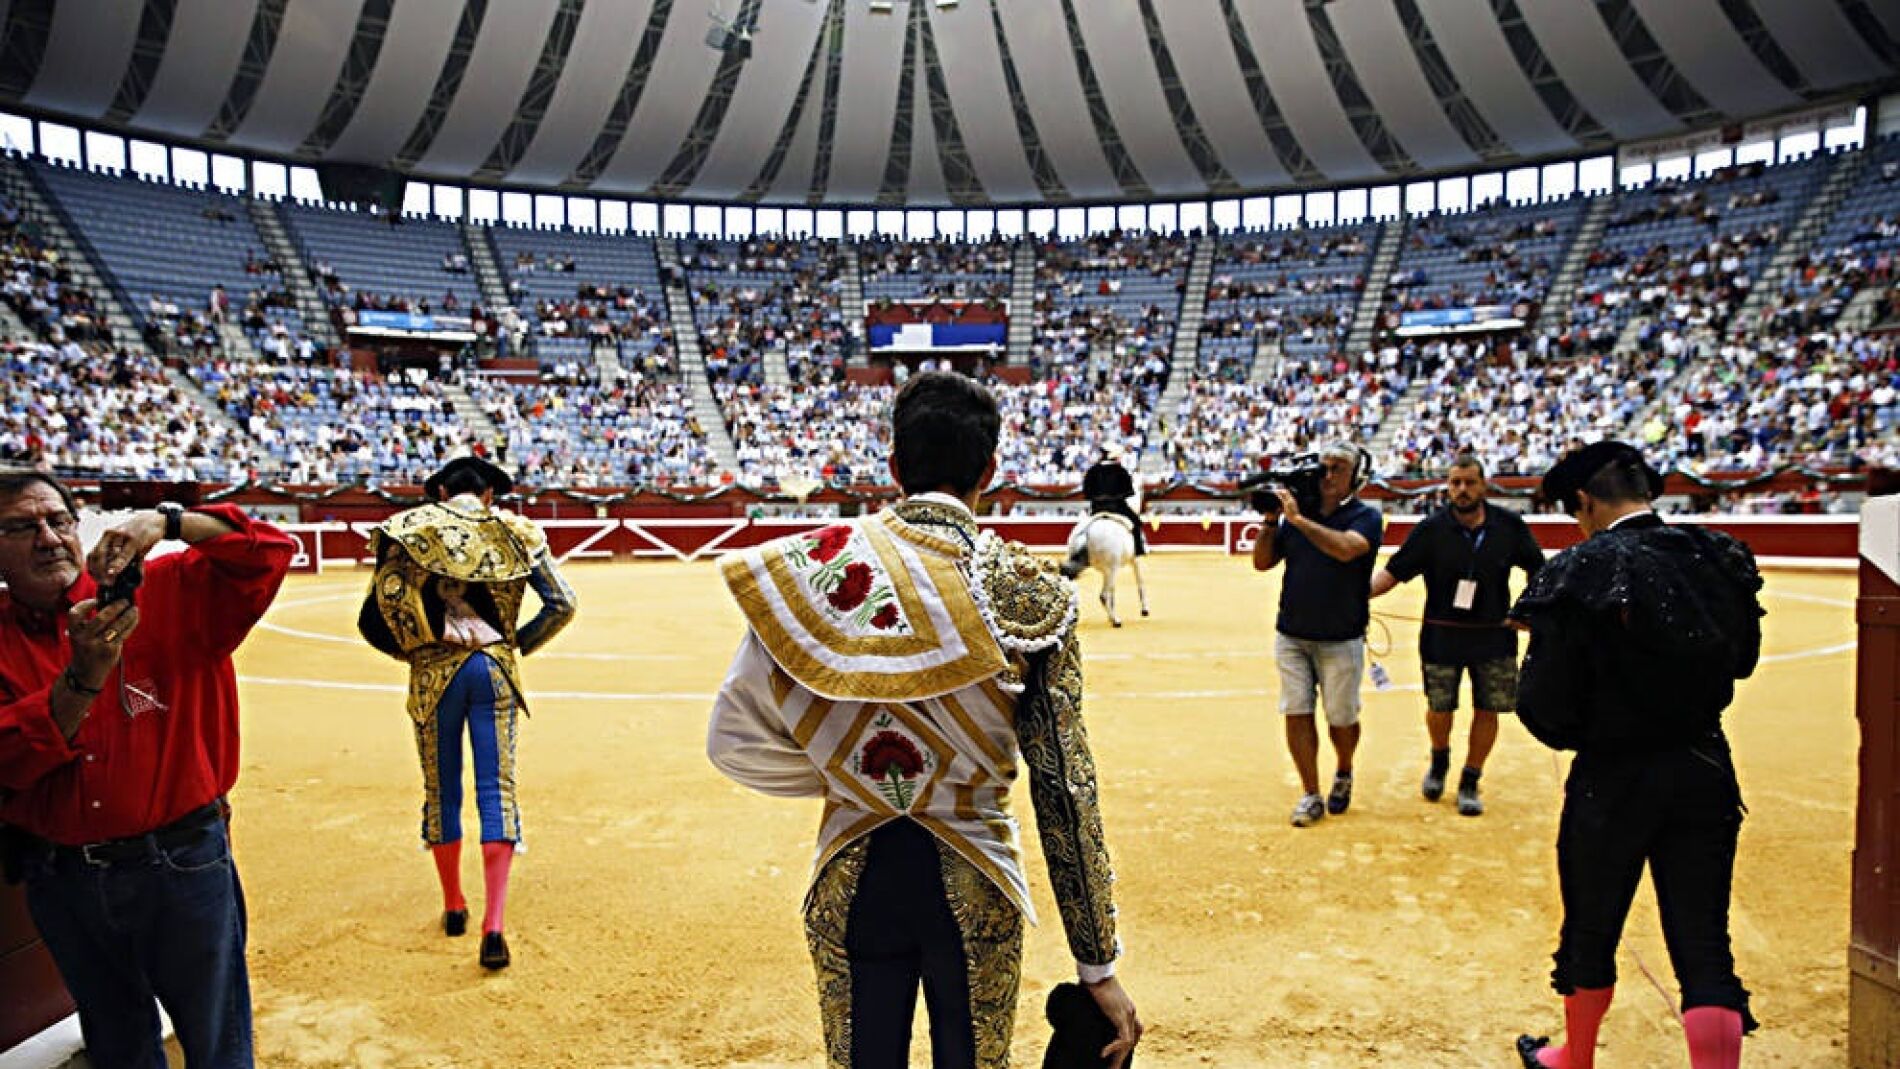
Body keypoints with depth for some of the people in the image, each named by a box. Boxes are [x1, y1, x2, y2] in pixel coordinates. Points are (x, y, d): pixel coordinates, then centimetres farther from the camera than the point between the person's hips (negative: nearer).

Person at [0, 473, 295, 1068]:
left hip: (182, 864, -2)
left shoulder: (163, 593, -5)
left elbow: (267, 553, -15)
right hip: (62, 880, 3)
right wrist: (85, 676, -27)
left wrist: (167, 521, -28)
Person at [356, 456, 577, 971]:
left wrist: (416, 645, -2)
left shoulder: (417, 524, 2)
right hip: (496, 668, 0)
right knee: (498, 791, 1)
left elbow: (388, 589, -15)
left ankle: (453, 906, 30)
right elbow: (563, 604, 0)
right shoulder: (514, 530, 6)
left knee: (442, 791, 15)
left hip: (434, 672, 0)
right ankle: (493, 926, -8)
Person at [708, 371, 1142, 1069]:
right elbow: (1063, 789, -12)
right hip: (973, 885, -1)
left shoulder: (811, 569, -10)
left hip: (852, 882, 1)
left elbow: (736, 741, -6)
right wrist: (1098, 967, -5)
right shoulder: (1031, 592, -13)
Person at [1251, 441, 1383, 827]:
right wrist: (1271, 519, -6)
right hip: (1291, 637, 3)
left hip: (1341, 640, -3)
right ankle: (1311, 795, 13)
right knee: (1297, 714, 1)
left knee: (1341, 719, 7)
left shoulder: (1366, 517, -5)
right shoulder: (1297, 513, 6)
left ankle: (1344, 775, 36)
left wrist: (1297, 518, -24)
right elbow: (1262, 562, 6)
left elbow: (1346, 549, -26)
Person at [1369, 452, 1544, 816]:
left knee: (1487, 710, 6)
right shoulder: (1431, 529, -9)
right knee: (1439, 708, 8)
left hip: (1494, 636, 1)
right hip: (1442, 635, -1)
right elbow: (1393, 572, -11)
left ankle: (1470, 782, 24)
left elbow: (1537, 569, 9)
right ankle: (1439, 762, 39)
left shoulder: (1510, 526, -5)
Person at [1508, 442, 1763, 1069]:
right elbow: (1742, 660, 15)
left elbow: (1544, 706, -19)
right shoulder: (1720, 559, -2)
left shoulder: (1580, 572, -18)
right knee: (1704, 947, 10)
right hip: (1706, 771, 4)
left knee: (1590, 934, 17)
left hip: (1615, 780, -4)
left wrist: (1574, 735, 2)